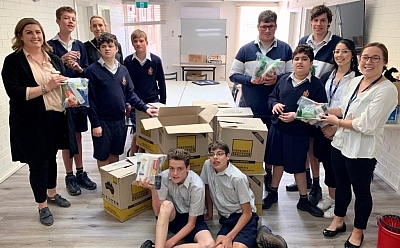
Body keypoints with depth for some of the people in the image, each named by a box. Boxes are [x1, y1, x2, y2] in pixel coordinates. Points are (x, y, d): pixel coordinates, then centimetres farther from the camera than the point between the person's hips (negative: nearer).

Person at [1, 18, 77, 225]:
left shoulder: (53, 58, 10)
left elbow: (64, 84, 20)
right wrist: (46, 87, -22)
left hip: (56, 117, 5)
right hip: (32, 122, -5)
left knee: (51, 157, 19)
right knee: (38, 162, 4)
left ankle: (52, 194, 39)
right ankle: (42, 206, 21)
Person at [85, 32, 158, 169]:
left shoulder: (123, 69, 6)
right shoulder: (92, 70, -8)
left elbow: (130, 94, 9)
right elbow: (90, 99, -10)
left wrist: (145, 108, -2)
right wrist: (95, 124, -12)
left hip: (120, 120, 4)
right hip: (102, 121, -4)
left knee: (115, 154, 17)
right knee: (103, 156, 8)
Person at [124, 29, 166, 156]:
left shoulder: (156, 60, -4)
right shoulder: (128, 61, -2)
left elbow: (161, 82, 4)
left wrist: (162, 103, 5)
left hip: (153, 101, 0)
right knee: (137, 133, -4)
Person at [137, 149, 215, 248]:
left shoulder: (197, 186, -26)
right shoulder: (164, 176, -18)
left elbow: (191, 223, -18)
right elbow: (158, 212, -17)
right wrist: (153, 189, -32)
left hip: (192, 220, -1)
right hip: (171, 218, 1)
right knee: (167, 205, -34)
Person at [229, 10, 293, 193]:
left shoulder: (285, 49, 1)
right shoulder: (246, 50, 0)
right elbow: (233, 75, 1)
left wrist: (277, 79, -17)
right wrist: (250, 80, -16)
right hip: (249, 107, 0)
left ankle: (269, 175, 33)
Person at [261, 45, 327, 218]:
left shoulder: (316, 84, -10)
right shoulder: (284, 79, 3)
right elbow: (272, 97, 14)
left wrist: (296, 116, -22)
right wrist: (275, 104, -10)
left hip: (299, 132, -4)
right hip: (277, 128, 4)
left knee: (298, 166, 9)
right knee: (277, 161, 17)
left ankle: (303, 200, 29)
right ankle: (273, 193, 35)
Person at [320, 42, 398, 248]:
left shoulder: (386, 90, -20)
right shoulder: (355, 81, 4)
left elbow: (366, 126, -24)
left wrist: (337, 122, -13)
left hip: (362, 151, -7)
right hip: (341, 143, 7)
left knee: (361, 191, 12)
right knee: (341, 185, 22)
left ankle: (358, 232, 33)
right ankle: (338, 221, 43)